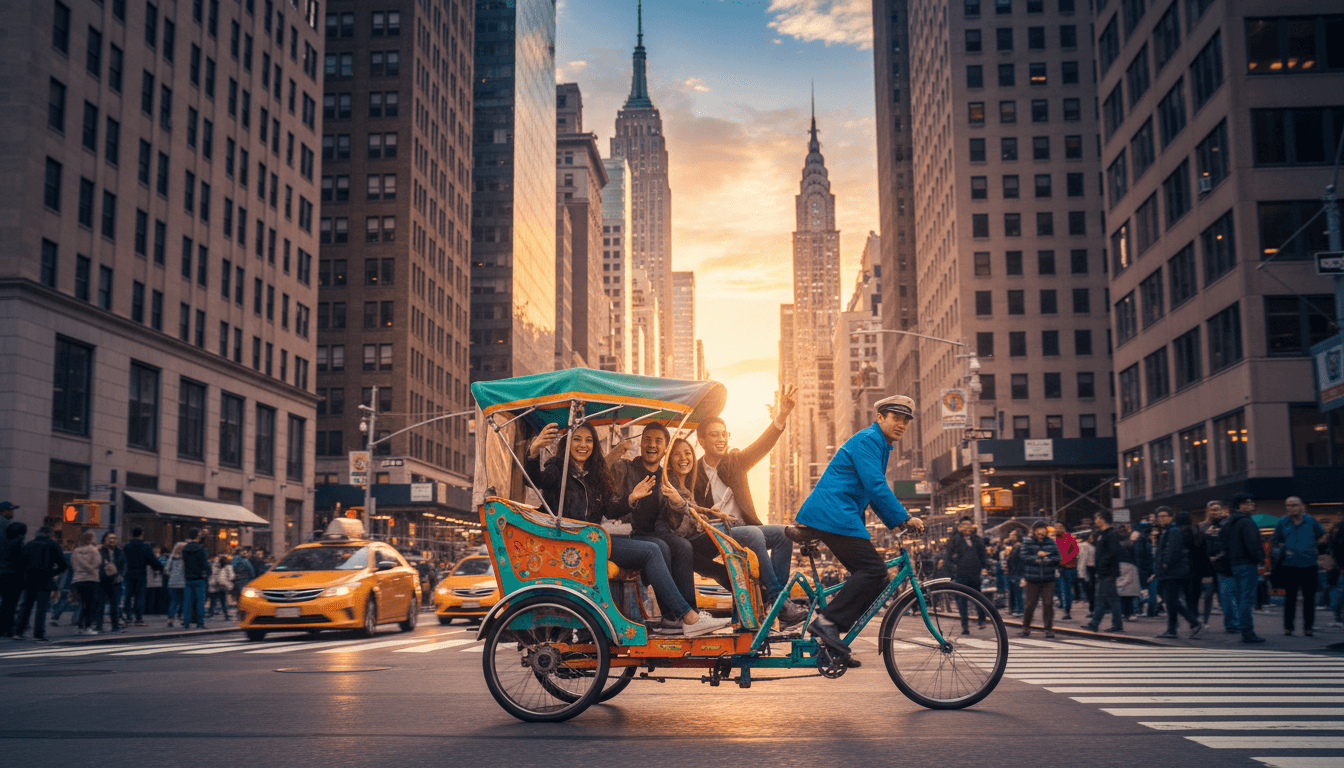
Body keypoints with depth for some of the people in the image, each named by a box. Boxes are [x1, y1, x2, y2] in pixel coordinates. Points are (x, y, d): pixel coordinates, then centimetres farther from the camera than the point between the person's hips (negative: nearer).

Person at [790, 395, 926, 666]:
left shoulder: (880, 445, 24)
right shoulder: (867, 440, -9)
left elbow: (875, 491, 30)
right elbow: (876, 486, -18)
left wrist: (896, 521, 21)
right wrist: (904, 518, -16)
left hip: (839, 516, 10)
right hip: (833, 514, -10)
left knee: (873, 578, 4)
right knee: (873, 569, -19)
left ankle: (831, 634, 3)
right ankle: (827, 620, -20)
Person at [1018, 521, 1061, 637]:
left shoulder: (1052, 543, 10)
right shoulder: (1027, 543, 4)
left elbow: (1057, 558, 4)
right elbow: (1023, 557, -9)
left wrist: (1048, 560, -16)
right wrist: (1037, 556, -24)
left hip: (1048, 580, 1)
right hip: (1032, 580, -1)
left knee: (1048, 604, -3)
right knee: (1030, 604, 2)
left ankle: (1049, 628, 6)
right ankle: (1026, 627, 17)